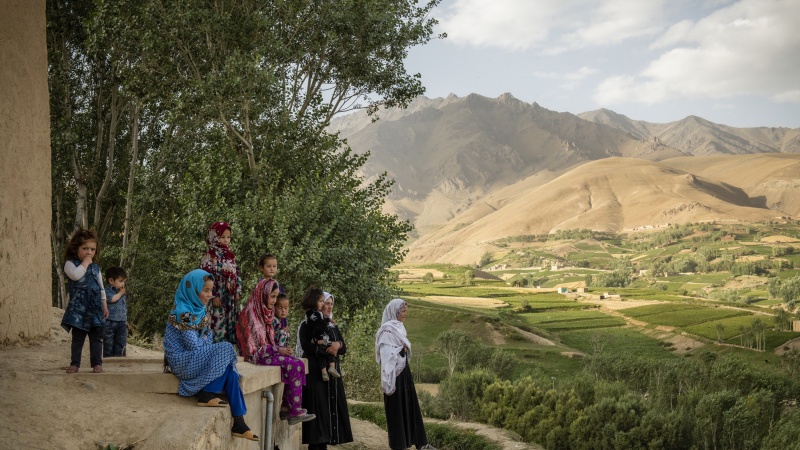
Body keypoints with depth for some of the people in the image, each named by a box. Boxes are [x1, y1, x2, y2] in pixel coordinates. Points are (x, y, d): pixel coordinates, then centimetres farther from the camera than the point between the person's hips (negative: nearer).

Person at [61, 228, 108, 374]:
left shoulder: (96, 267, 15)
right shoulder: (70, 264, 0)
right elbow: (75, 275, -24)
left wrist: (104, 305, 15)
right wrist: (85, 263, -12)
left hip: (95, 308, 4)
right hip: (78, 307, -4)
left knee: (96, 337, 4)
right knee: (77, 337, 2)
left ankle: (97, 363, 8)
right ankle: (75, 363, 9)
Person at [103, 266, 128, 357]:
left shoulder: (123, 293, 17)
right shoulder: (107, 290, -5)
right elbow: (112, 299, -24)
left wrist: (126, 320, 21)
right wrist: (120, 293, -7)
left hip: (122, 323, 6)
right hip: (110, 322, -6)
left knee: (121, 344, 3)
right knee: (108, 343, 2)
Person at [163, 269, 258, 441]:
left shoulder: (200, 311, 11)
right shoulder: (183, 313, -16)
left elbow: (208, 341, 12)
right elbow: (195, 346, -19)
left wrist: (217, 352, -10)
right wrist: (222, 350, -6)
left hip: (196, 358, 7)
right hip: (182, 360, -7)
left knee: (229, 369, -17)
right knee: (226, 348, -22)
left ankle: (238, 421, -17)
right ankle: (207, 394, -15)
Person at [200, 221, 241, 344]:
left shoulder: (230, 256, 13)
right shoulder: (209, 257, -8)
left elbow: (237, 275, 17)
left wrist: (237, 291, 8)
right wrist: (214, 296, -16)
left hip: (231, 298, 7)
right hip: (217, 299, -7)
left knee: (230, 325, 9)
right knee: (217, 325, -7)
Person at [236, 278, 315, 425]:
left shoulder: (264, 312, 12)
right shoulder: (250, 313, -14)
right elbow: (255, 346, -17)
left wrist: (280, 349, -2)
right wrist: (278, 350, -15)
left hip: (267, 351, 8)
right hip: (255, 355, -8)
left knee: (298, 364, -11)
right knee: (295, 366, -20)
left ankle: (286, 406, -7)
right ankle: (294, 411, -13)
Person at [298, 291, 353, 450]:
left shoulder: (333, 326, 16)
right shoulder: (307, 325, -3)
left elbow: (344, 348, 9)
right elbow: (307, 347, -16)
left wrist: (338, 345, -13)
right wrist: (328, 349, -10)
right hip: (315, 373, -6)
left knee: (331, 406, 3)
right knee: (317, 408, -8)